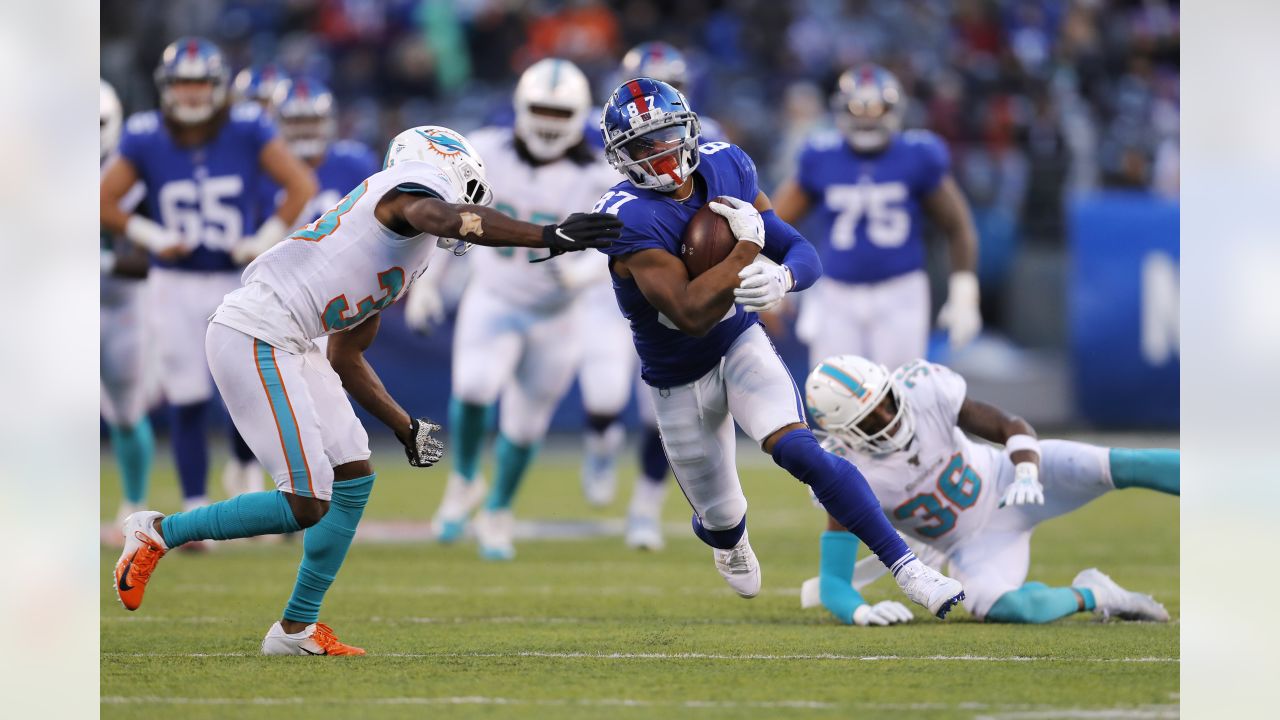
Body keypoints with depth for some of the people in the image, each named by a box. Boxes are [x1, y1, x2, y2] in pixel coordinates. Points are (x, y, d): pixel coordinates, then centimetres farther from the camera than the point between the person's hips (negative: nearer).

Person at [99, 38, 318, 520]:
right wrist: (151, 237, -9)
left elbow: (302, 187, -4)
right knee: (186, 403, -2)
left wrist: (266, 240, -9)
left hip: (238, 281, 0)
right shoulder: (146, 139, -6)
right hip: (174, 286, 0)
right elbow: (105, 202, 1)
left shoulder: (247, 131, -7)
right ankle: (195, 510, 7)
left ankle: (245, 468, 25)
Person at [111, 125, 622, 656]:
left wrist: (407, 428, 28)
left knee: (353, 478, 13)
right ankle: (159, 532, 3)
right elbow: (440, 218, -31)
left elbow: (346, 359, 29)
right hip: (254, 337, -10)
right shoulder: (412, 190, -4)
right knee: (306, 506, -10)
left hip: (279, 346, 10)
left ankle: (297, 628, 20)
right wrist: (549, 236, -38)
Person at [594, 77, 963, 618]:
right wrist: (747, 246, -32)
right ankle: (728, 541, 52)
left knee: (796, 448, -26)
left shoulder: (726, 169, -9)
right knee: (721, 519, 12)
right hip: (679, 382, -2)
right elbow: (692, 314, -35)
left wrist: (782, 278, -32)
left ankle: (903, 564, -27)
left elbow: (806, 256, -8)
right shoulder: (629, 219, -27)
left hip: (741, 344, 2)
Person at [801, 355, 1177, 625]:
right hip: (975, 545, -1)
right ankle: (1089, 596, -8)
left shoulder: (923, 390, -23)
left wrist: (1027, 475, -40)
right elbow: (833, 584, -21)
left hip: (1004, 480, 1)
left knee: (1119, 466, -22)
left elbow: (1012, 426, -18)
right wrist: (860, 611, -45)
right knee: (997, 606, -32)